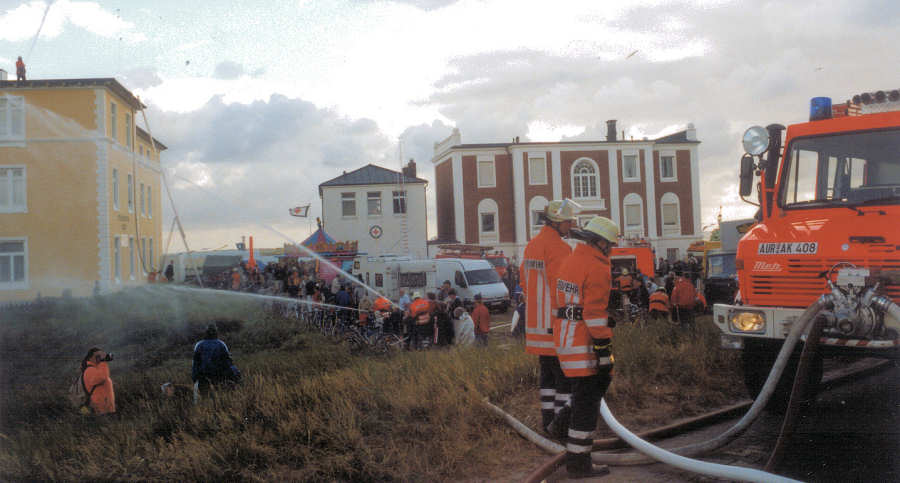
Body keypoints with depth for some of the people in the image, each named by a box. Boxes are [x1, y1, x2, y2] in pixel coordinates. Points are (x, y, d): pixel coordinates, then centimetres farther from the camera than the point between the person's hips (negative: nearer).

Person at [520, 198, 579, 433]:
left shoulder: (531, 246, 15)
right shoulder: (558, 247, -15)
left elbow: (524, 282, 20)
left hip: (537, 323, 9)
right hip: (556, 325, -9)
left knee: (547, 372, 16)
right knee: (566, 376, -2)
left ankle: (548, 420, 22)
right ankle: (563, 423, 2)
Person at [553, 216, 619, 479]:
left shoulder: (568, 262, 14)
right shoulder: (597, 269, -15)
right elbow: (596, 314, -20)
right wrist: (604, 353, -18)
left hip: (564, 337, 9)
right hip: (585, 342, -9)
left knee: (602, 380, 24)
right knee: (587, 401, -1)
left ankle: (566, 417, 21)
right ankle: (578, 463, 4)